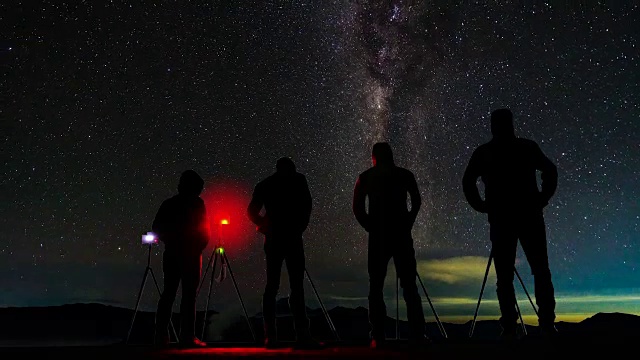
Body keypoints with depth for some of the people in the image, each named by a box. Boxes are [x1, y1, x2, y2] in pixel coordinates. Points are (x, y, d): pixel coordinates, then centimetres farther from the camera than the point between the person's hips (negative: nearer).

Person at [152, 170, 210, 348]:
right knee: (188, 295, -5)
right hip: (191, 255, -5)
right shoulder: (197, 203, -5)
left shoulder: (168, 203, 10)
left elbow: (156, 229, 10)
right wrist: (199, 247, 8)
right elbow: (203, 231, -6)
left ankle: (161, 335, 9)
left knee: (168, 293, 10)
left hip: (171, 253, 5)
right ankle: (187, 336, -7)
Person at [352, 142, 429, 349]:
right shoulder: (405, 174, 7)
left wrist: (371, 227, 7)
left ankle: (378, 337, 0)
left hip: (378, 236, 0)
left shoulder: (365, 177, 7)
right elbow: (417, 202, 6)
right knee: (409, 285, 7)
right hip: (401, 234, 0)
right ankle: (417, 335, 3)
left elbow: (357, 208, 0)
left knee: (376, 286, 5)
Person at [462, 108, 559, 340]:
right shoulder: (528, 147, 5)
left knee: (504, 275, 2)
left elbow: (468, 181, -3)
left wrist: (482, 206, 5)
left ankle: (509, 327, -3)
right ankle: (547, 323, -1)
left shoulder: (483, 152, 4)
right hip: (529, 216, 0)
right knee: (541, 271, 6)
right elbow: (550, 171, 0)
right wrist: (541, 200, 7)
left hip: (500, 219, 0)